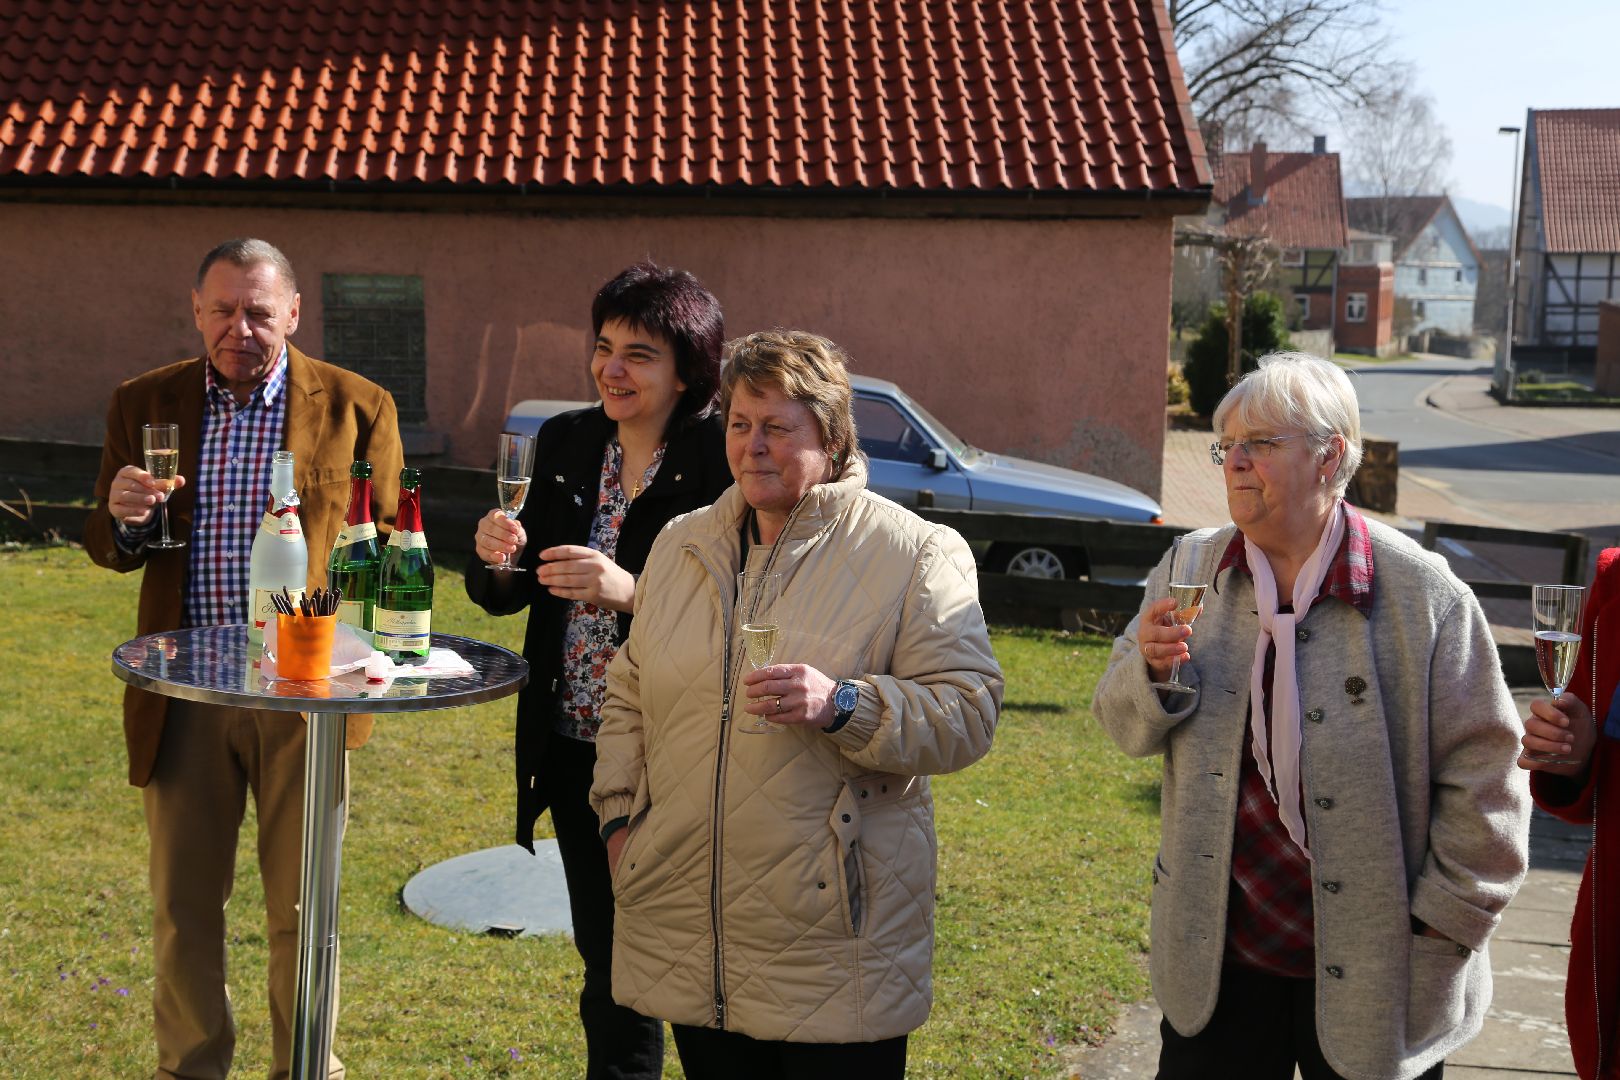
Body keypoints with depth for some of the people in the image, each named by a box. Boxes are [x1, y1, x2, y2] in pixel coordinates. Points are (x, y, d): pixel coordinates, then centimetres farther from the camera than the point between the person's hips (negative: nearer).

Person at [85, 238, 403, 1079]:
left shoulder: (356, 407, -2)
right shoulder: (145, 404, 5)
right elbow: (107, 549, 10)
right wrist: (122, 516, -13)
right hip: (184, 695, 2)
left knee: (302, 908, 10)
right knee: (182, 907, 11)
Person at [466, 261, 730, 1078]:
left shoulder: (724, 463, -13)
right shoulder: (565, 442, 5)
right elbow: (511, 596, 11)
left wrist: (633, 593, -29)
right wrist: (499, 559, -11)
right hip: (572, 746, 6)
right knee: (605, 962, 17)